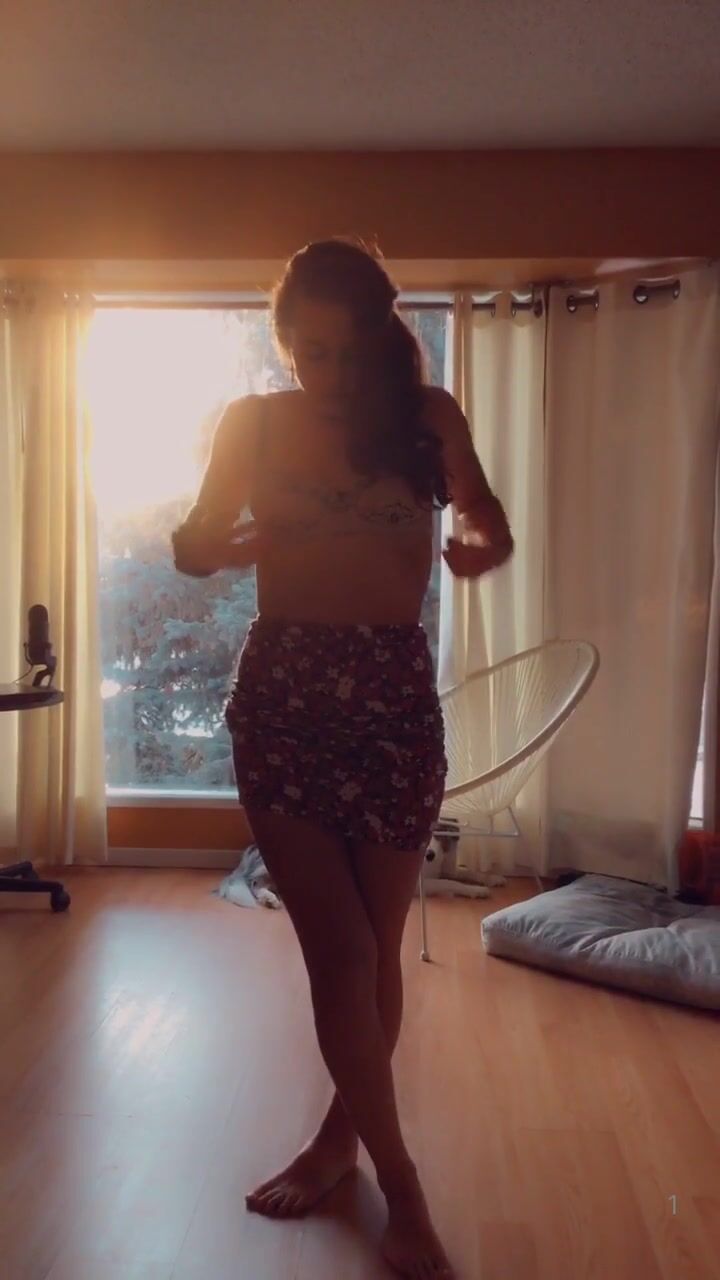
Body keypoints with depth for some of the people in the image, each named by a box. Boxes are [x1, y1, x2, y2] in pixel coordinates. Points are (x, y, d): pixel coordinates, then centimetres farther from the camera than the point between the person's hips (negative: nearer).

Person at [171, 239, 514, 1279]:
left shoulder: (427, 416, 3)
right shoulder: (255, 421, 3)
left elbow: (491, 528, -1)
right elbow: (192, 550, 5)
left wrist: (479, 550, -25)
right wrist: (250, 539, -18)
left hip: (395, 694, 0)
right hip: (281, 694, 0)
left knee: (374, 946, 9)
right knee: (339, 948, -2)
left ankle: (342, 1133, 33)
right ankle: (399, 1183, 14)